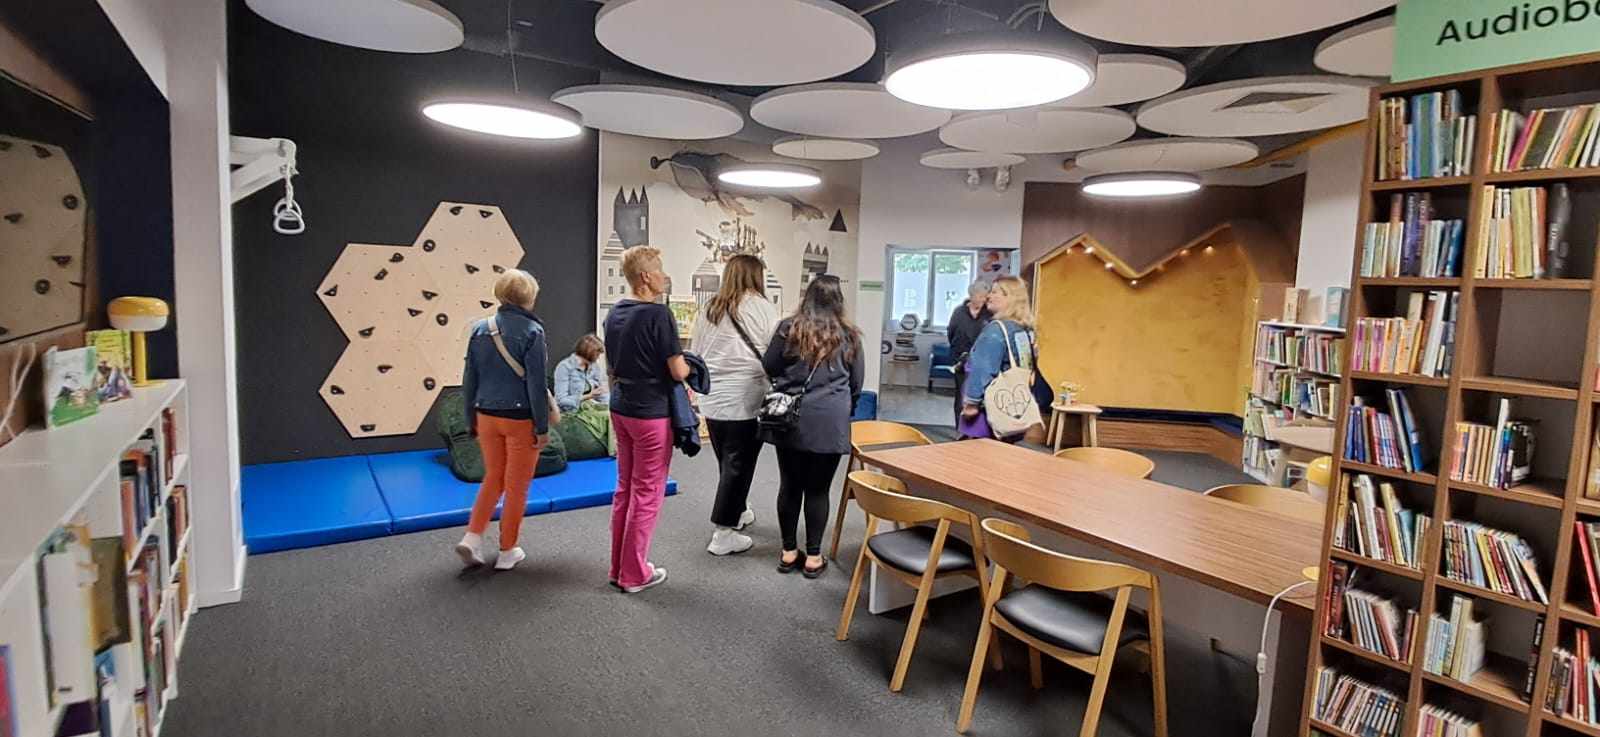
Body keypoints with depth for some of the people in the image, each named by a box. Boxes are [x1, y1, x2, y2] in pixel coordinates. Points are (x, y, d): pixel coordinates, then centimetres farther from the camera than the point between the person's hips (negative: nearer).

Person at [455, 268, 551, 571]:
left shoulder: (480, 329, 2)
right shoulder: (532, 331, -13)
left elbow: (469, 380, 6)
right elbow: (536, 384, -14)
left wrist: (471, 419, 16)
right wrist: (542, 427, -8)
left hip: (487, 416, 5)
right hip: (520, 419, -5)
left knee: (493, 479, 22)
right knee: (516, 487, 9)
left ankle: (472, 537, 11)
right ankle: (507, 552, 19)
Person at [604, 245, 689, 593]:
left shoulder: (615, 312, 7)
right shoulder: (658, 313, -18)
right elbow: (678, 371, -17)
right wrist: (687, 365, 3)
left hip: (620, 409, 8)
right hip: (651, 414, -8)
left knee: (624, 488, 17)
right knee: (646, 494, 3)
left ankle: (618, 567, 26)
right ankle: (634, 574, 13)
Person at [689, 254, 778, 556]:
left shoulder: (708, 309, 9)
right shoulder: (761, 307, -6)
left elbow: (694, 353, 13)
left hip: (712, 399, 6)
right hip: (746, 400, -6)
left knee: (727, 463, 18)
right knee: (738, 466, 1)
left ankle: (737, 512, 36)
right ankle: (723, 534, 4)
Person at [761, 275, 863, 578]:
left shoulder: (788, 328, 0)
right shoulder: (849, 335, 2)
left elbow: (769, 367, 9)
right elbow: (856, 384, 11)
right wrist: (844, 411, 28)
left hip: (790, 418, 1)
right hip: (829, 422, -1)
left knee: (790, 485, 10)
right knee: (818, 488, 6)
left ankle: (789, 552, 21)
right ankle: (813, 556, 13)